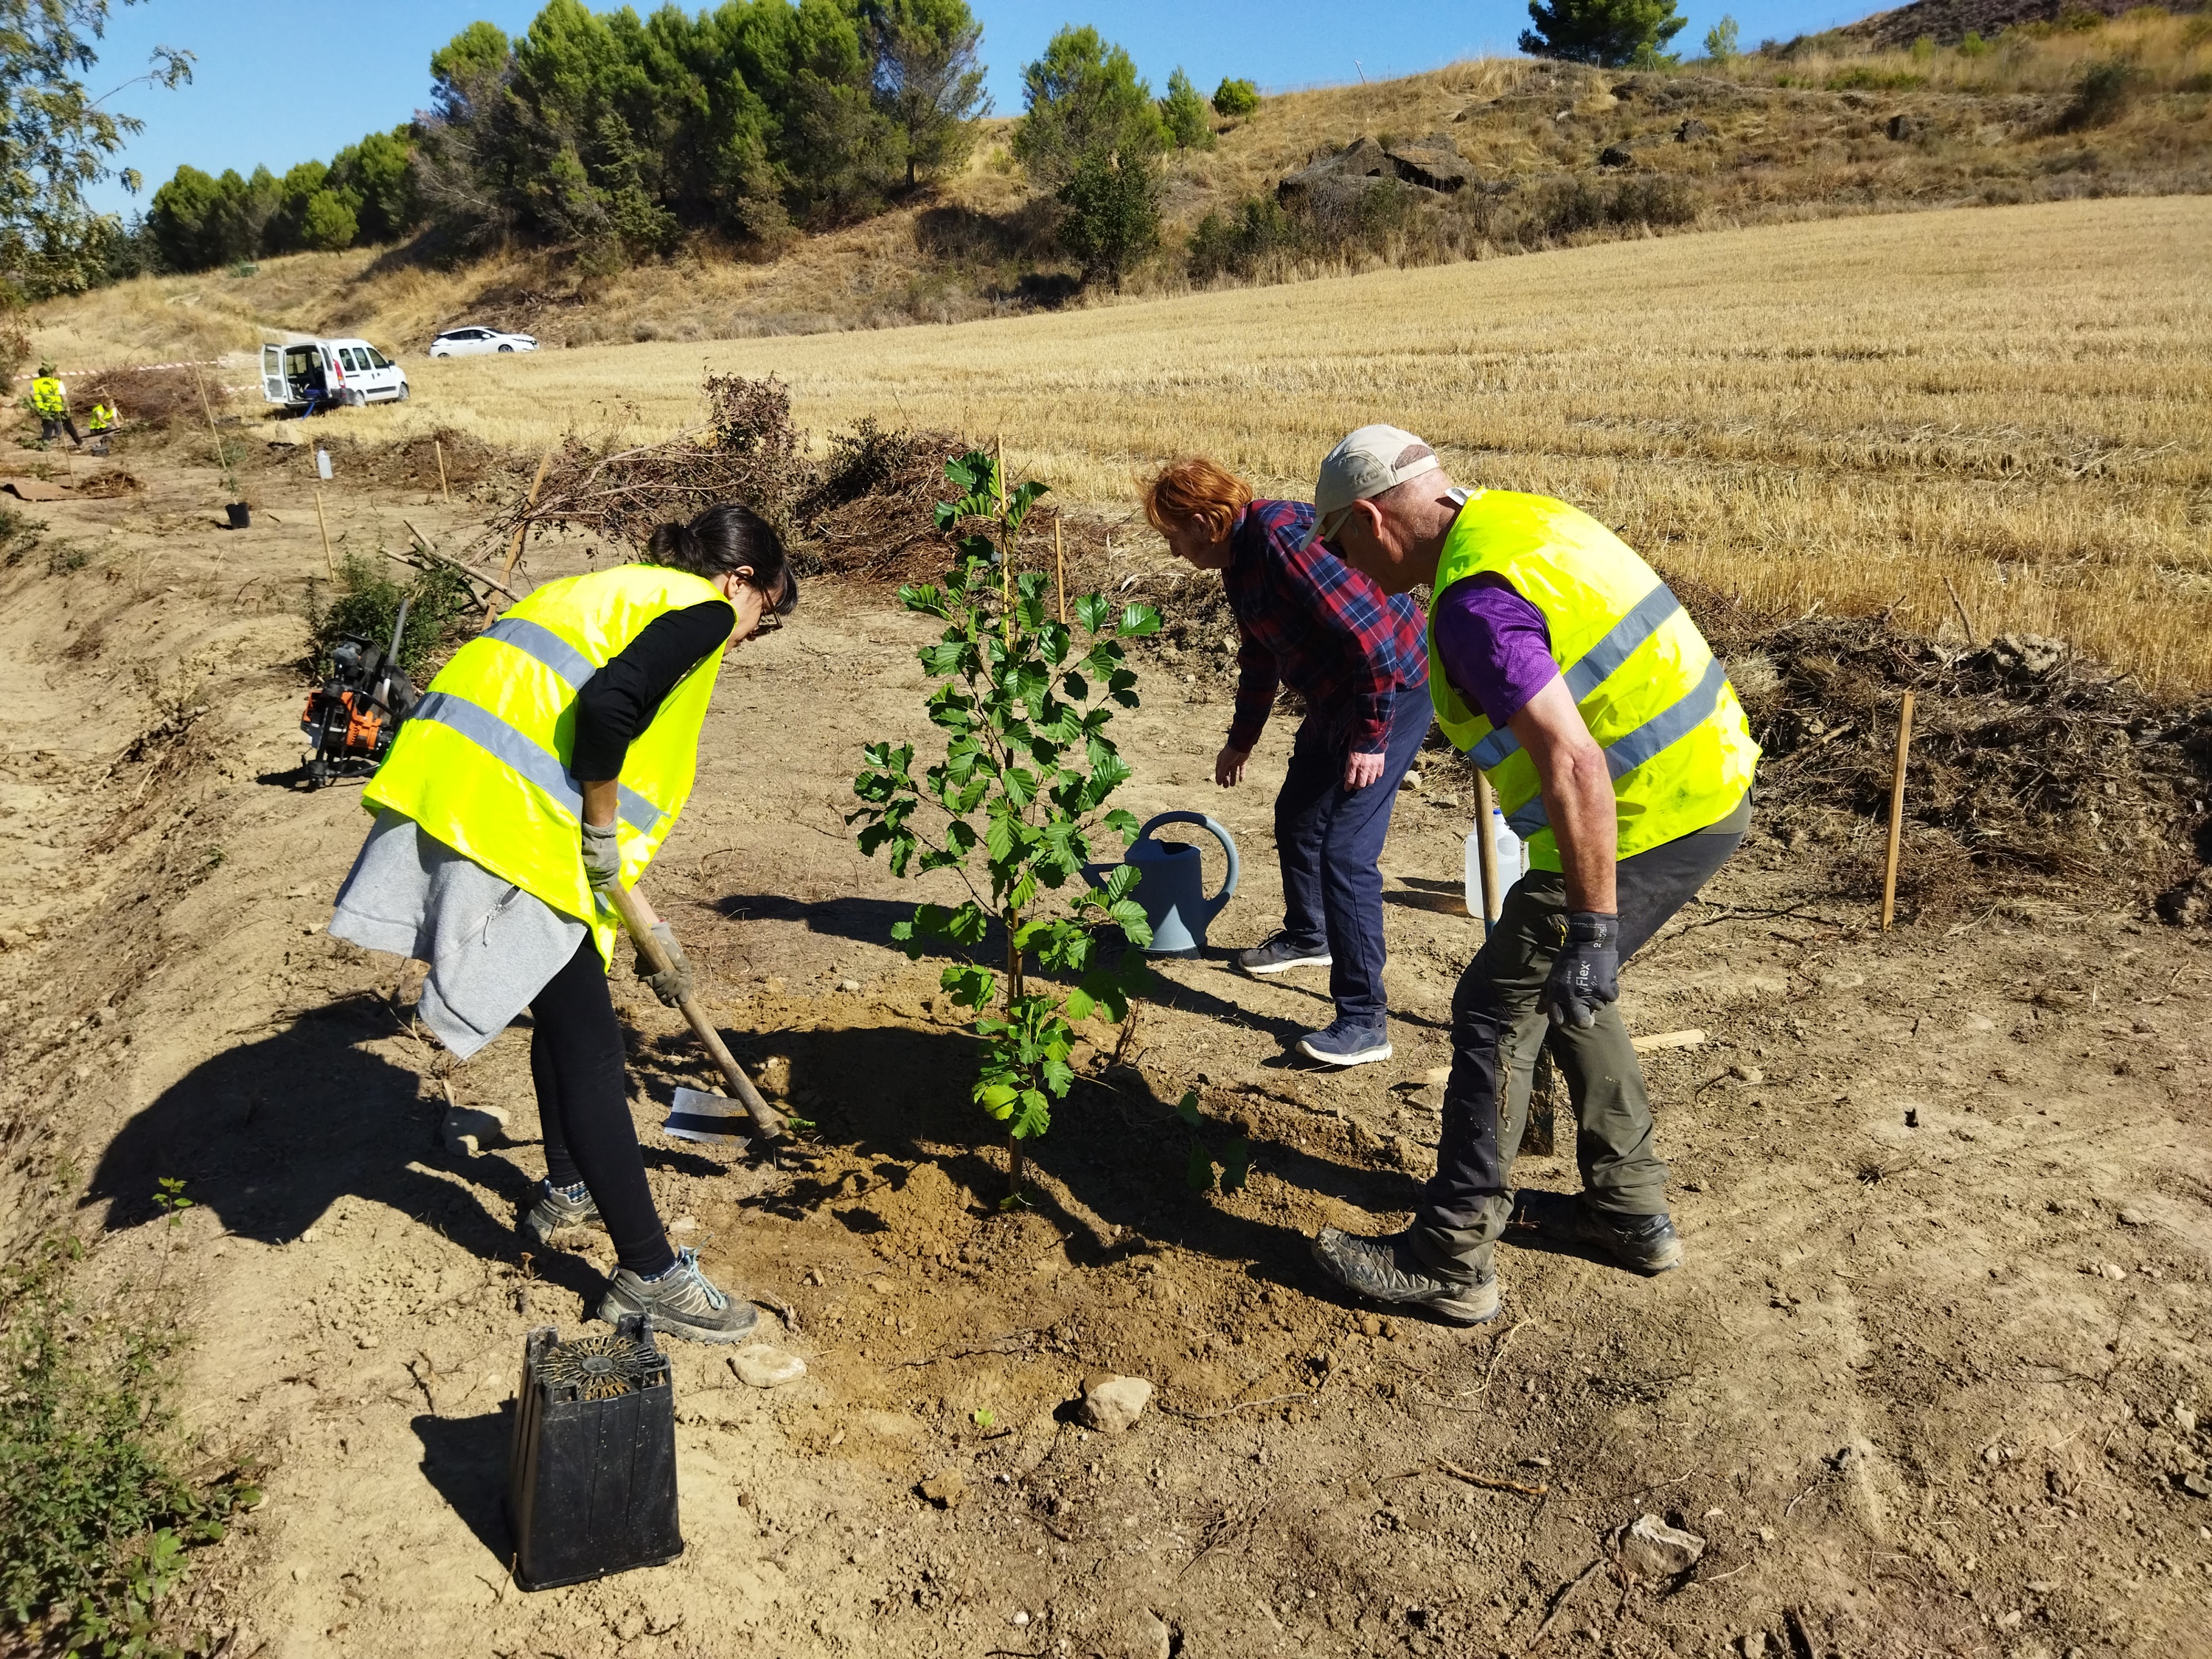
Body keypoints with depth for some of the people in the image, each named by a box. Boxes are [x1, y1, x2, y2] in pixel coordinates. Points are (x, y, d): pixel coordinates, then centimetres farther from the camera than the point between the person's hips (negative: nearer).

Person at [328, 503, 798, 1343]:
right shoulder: (702, 608, 0)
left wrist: (642, 929, 35)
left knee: (566, 1007, 25)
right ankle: (649, 1275, 8)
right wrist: (602, 834, -7)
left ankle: (568, 1189, 43)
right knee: (586, 1045, -2)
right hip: (511, 812, -9)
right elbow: (606, 706, -22)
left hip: (448, 785, 10)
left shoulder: (623, 590, 28)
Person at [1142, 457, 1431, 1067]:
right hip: (1334, 697, 10)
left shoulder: (1283, 539, -25)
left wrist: (1369, 738, -23)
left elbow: (1372, 638, -29)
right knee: (1295, 817, 23)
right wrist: (1242, 740, 32)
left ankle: (1365, 1022, -8)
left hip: (1391, 689, -10)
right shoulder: (1239, 558, 7)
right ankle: (1306, 936, 47)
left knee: (1346, 850, -14)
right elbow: (1260, 656, 23)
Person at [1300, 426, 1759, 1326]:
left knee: (1498, 1008, 0)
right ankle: (1630, 1207, 32)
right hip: (1709, 783, 10)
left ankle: (1450, 1258, 11)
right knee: (1562, 990, 23)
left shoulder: (1475, 602, -21)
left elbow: (1574, 765, -30)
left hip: (1643, 818, -10)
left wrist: (1591, 929, -27)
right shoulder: (1522, 516, 10)